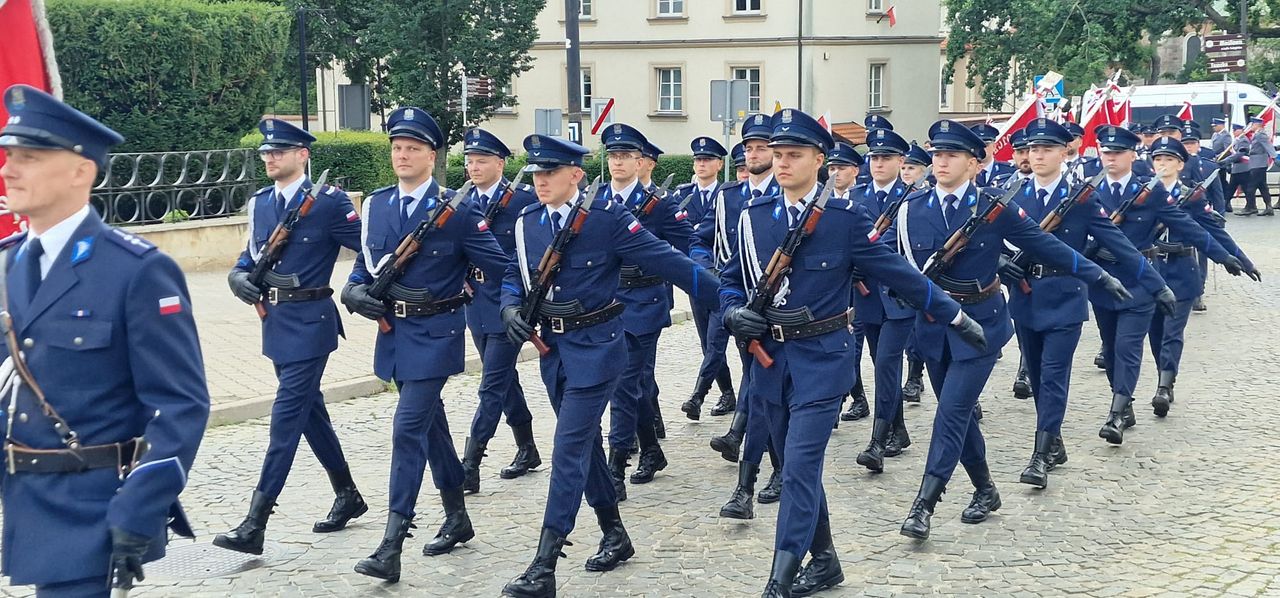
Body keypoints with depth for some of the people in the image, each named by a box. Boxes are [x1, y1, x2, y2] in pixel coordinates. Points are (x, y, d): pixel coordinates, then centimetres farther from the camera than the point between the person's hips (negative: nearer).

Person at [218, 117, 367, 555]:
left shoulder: (328, 201, -9)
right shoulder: (260, 203, 10)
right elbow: (251, 255, 17)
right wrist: (239, 276, -3)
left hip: (309, 321, -8)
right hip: (275, 320, 8)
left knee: (287, 415, -9)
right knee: (309, 409, 15)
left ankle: (255, 523, -10)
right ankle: (347, 496, 30)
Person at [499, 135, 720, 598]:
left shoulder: (608, 217, -14)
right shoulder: (527, 222, 5)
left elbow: (664, 260, -13)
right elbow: (515, 276, 16)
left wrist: (725, 295, -13)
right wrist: (512, 308, -6)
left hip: (596, 346, -7)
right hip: (553, 347, 7)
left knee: (570, 449, -10)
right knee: (585, 443, 16)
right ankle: (615, 535, 34)